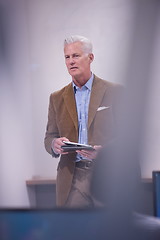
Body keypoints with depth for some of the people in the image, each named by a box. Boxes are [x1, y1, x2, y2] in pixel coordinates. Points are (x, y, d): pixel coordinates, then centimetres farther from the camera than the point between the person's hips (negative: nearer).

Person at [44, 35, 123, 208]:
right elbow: (49, 137, 16)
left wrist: (103, 151, -16)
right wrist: (55, 144, -9)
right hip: (72, 178, 2)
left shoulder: (114, 92, 4)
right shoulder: (57, 98, 15)